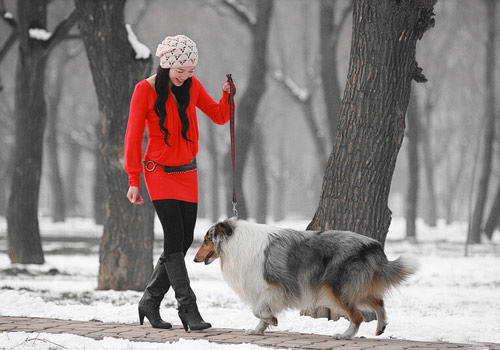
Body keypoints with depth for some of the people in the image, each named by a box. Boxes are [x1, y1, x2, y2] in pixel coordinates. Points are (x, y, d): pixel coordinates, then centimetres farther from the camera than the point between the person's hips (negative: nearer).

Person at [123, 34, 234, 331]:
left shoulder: (192, 86, 4)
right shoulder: (145, 90, -10)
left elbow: (219, 117, 11)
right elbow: (133, 137, -8)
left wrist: (227, 96, -11)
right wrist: (134, 181, -10)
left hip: (188, 173, 6)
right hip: (160, 172, -6)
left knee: (184, 241, 4)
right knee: (175, 238, -15)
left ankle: (150, 302, 17)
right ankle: (188, 309, -16)